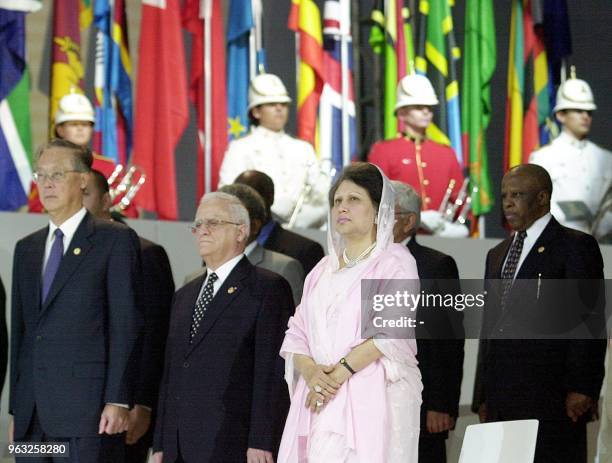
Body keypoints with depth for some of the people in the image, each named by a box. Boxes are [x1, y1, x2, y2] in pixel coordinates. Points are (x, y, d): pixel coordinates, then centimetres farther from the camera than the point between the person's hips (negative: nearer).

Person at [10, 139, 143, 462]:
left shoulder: (115, 239, 0)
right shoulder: (26, 249, 19)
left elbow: (126, 324, -6)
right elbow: (19, 330, 18)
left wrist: (118, 400, -13)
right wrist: (16, 409, 13)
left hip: (88, 411, -6)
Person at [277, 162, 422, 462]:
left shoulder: (394, 261, 3)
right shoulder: (323, 269, 21)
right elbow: (297, 333, 12)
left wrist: (338, 373, -15)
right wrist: (311, 372, -9)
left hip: (372, 403, -5)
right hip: (319, 400, 5)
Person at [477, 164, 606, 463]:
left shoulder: (576, 246, -2)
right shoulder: (497, 255, 21)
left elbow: (590, 322, -8)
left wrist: (582, 388, -15)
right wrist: (486, 397, 16)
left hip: (552, 402, -7)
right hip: (501, 401, 7)